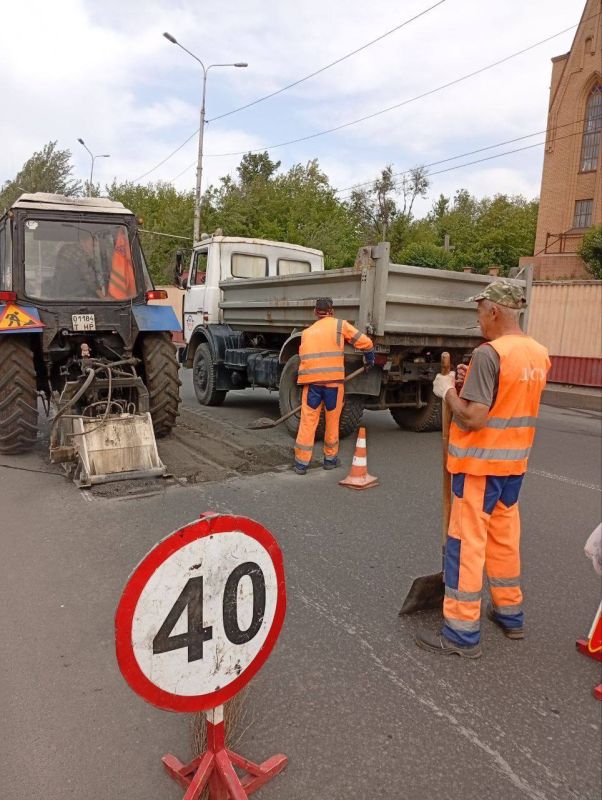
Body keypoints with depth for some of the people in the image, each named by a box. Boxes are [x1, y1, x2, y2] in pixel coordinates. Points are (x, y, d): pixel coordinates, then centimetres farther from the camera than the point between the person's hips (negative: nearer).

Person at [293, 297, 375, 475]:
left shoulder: (307, 332, 20)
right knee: (332, 420, 12)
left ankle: (301, 463, 6)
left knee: (308, 421, 5)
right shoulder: (339, 325, 8)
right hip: (333, 380, -2)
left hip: (311, 380, 3)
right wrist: (369, 360, 23)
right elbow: (365, 343, 5)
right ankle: (330, 459, 24)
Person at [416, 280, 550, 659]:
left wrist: (448, 390, -8)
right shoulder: (539, 353, 5)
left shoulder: (489, 353, -21)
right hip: (514, 462, 8)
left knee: (467, 544, 0)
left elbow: (473, 418, -24)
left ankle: (463, 633, 9)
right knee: (505, 538, 20)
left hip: (480, 464, -8)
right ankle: (510, 613, 35)